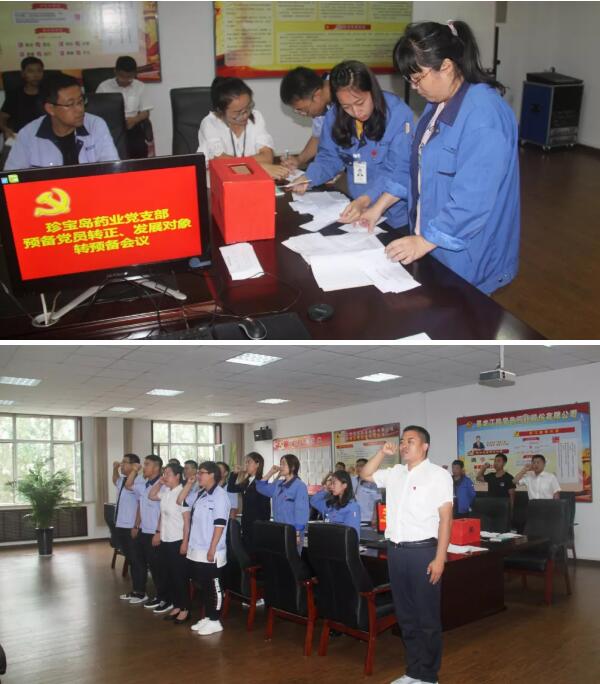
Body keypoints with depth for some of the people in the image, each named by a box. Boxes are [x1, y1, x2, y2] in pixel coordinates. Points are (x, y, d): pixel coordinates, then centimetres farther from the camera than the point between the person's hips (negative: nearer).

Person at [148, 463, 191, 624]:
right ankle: (176, 606, 26)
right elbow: (151, 495, 23)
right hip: (165, 540, 8)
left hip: (177, 541, -8)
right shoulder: (165, 492, 5)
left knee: (180, 576, 2)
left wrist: (185, 542, -19)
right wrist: (159, 481, 6)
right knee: (168, 575, 14)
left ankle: (185, 609, 14)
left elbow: (187, 520, -17)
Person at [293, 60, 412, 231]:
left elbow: (399, 173, -20)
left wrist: (366, 200, -34)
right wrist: (308, 178, -8)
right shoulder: (335, 116, 2)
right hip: (357, 207, 5)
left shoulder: (398, 114, -16)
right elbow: (329, 157, 12)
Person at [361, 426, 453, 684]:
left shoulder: (438, 474, -6)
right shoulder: (395, 473, 11)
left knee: (427, 618, 3)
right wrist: (382, 453, 8)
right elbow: (366, 474, 24)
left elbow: (445, 518, -9)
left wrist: (439, 558, -15)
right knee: (405, 615, 14)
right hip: (395, 550, 6)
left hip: (422, 550, -6)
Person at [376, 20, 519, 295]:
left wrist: (425, 241, -23)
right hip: (432, 243, 9)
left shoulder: (485, 115, -25)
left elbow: (474, 198, -28)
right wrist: (380, 206, 8)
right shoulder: (438, 103, 5)